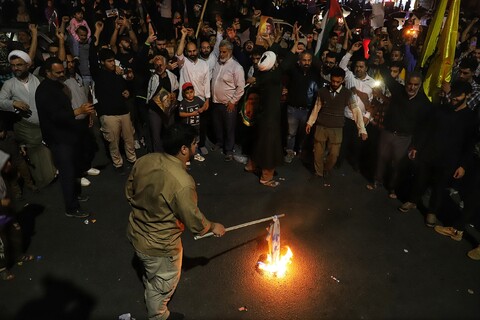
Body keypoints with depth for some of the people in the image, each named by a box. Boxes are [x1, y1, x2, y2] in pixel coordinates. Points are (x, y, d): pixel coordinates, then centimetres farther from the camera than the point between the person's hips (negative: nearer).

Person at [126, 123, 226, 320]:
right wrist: (214, 227, -1)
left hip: (136, 232, 7)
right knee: (163, 285, 23)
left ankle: (150, 294, 64)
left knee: (151, 273, 36)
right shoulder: (182, 183, -35)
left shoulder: (144, 161, -13)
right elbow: (194, 222, -21)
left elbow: (129, 193, 2)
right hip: (160, 245, -7)